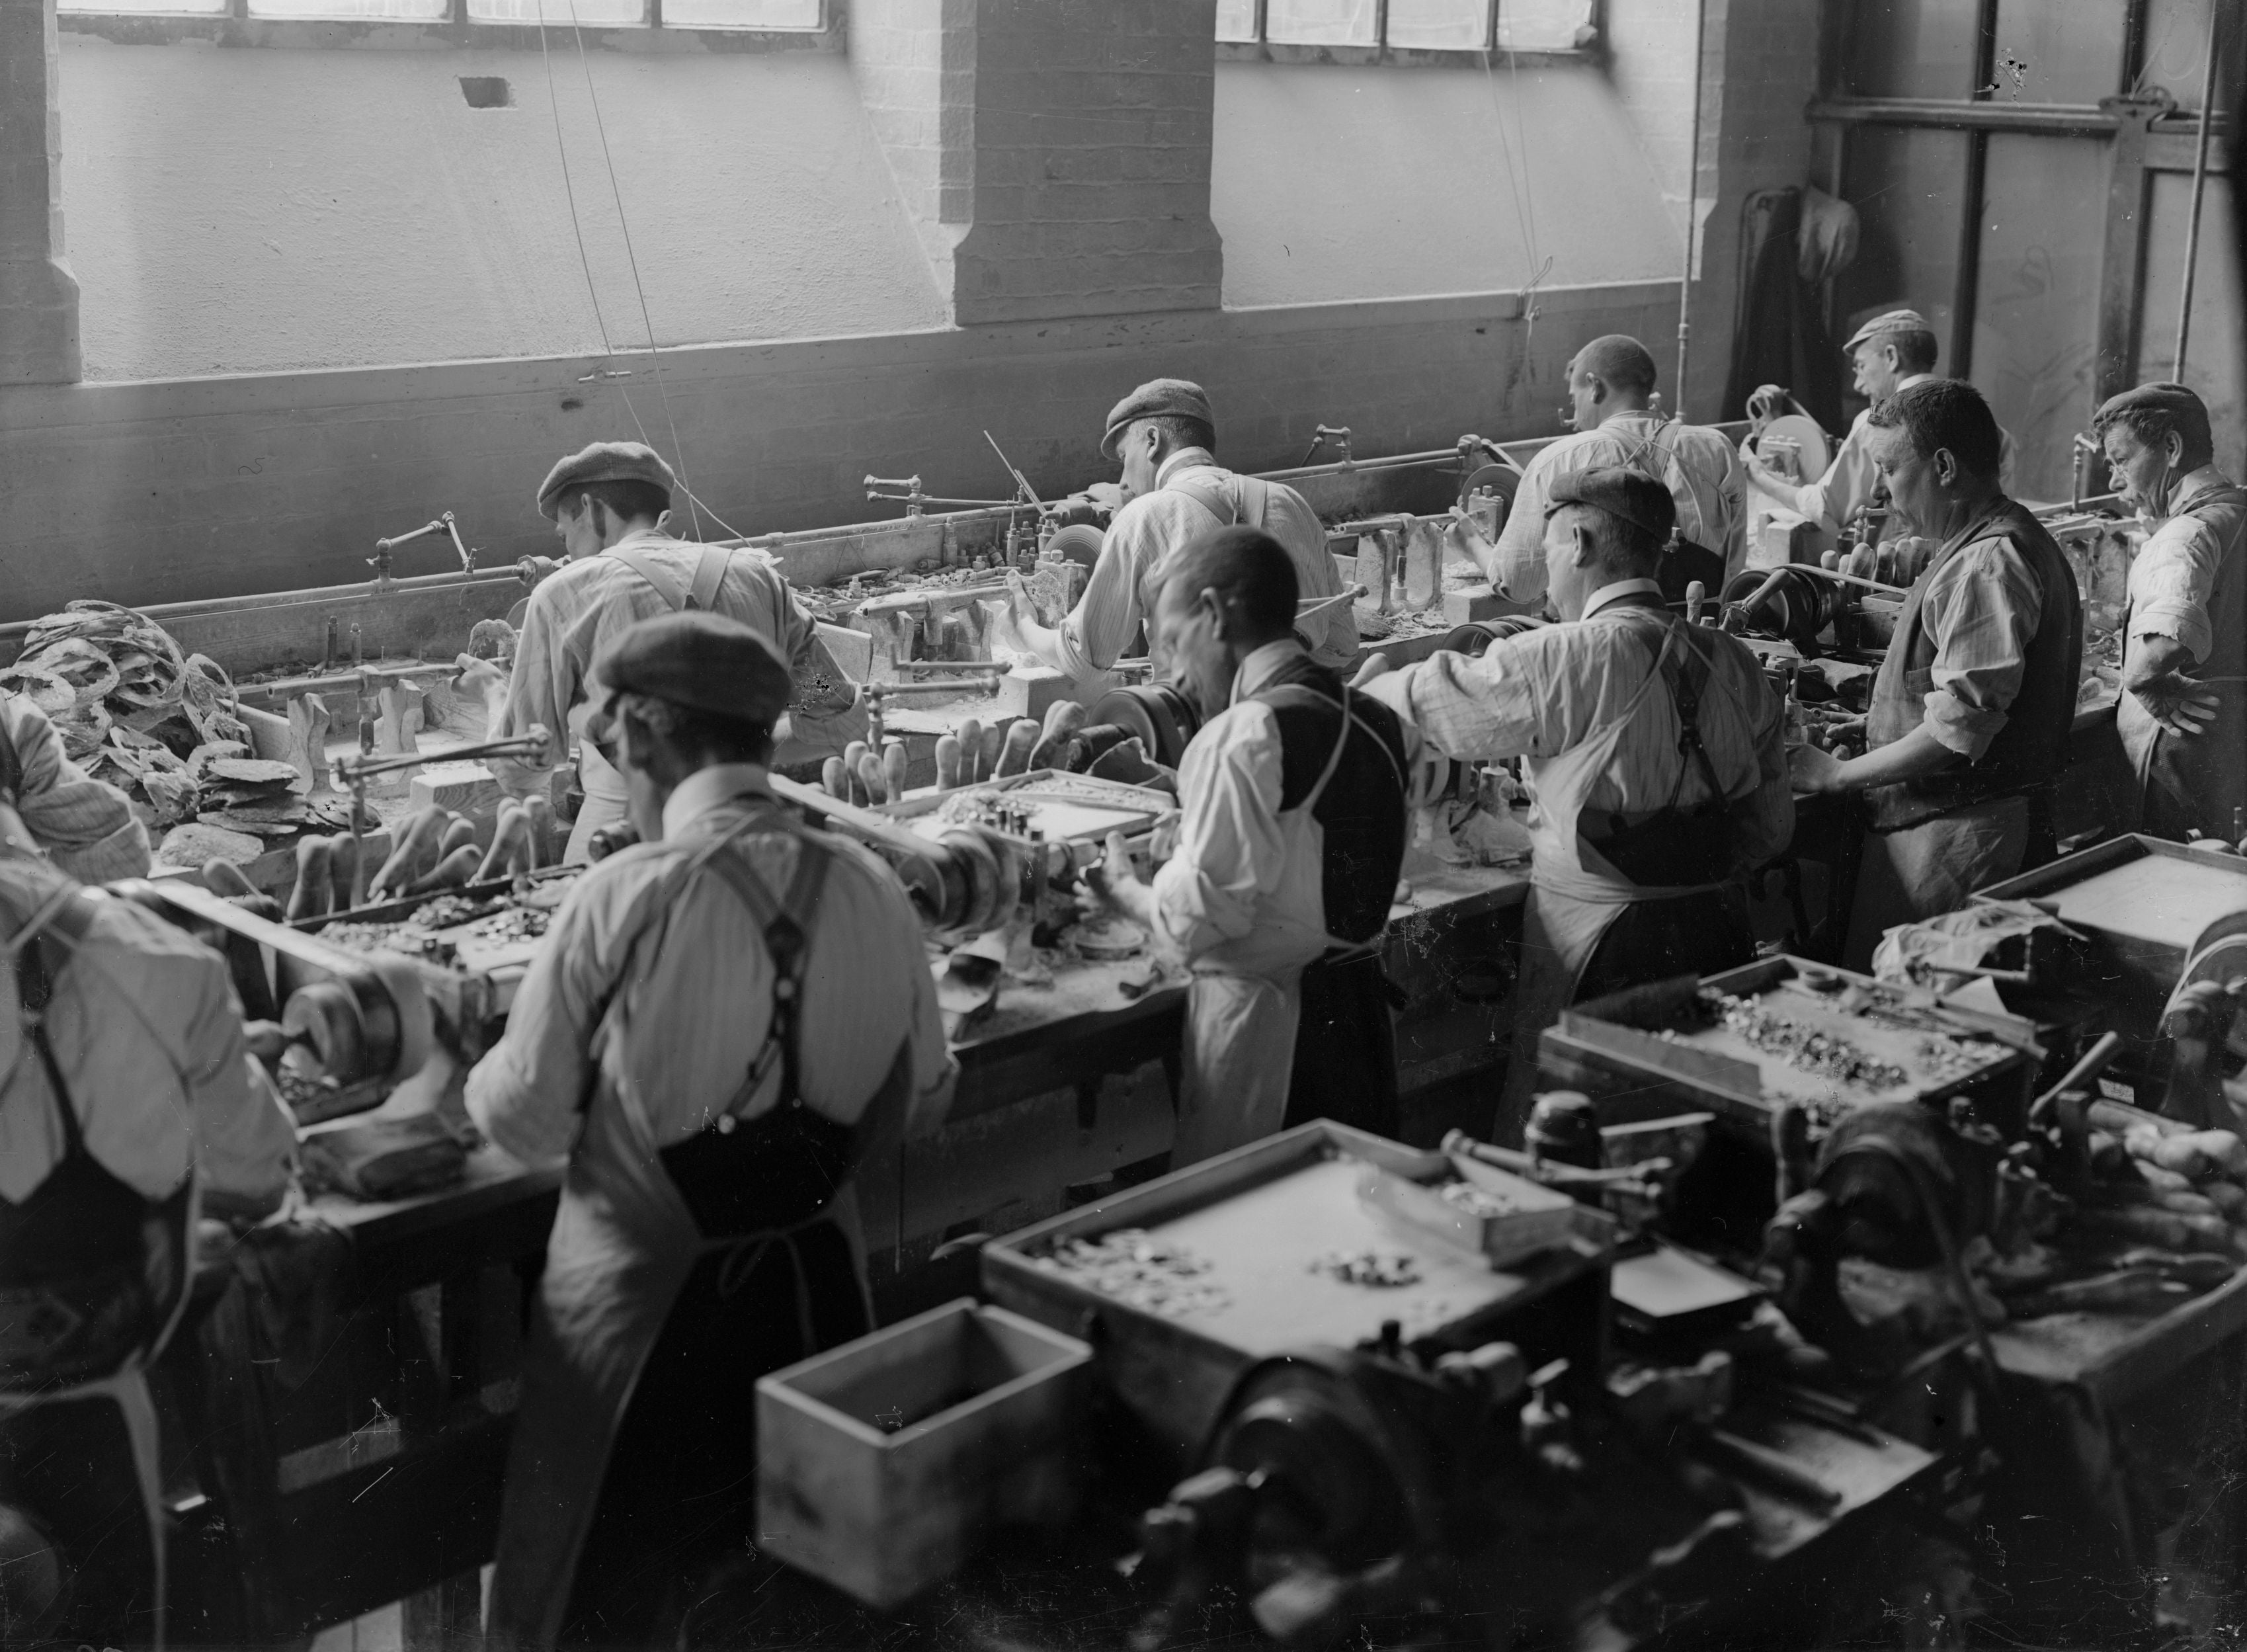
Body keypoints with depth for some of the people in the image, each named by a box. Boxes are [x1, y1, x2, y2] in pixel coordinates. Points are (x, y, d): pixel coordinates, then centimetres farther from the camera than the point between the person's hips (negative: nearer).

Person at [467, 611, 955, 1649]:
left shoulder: (624, 899, -19)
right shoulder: (871, 891, -8)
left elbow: (526, 1123, -12)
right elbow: (922, 1096, 4)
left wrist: (475, 1077, 9)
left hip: (646, 1317, -4)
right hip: (820, 1293, 4)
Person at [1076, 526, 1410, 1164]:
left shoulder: (1245, 735, -18)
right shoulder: (1369, 719, 6)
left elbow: (1204, 913, -19)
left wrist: (1125, 891, 0)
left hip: (1263, 1020, -8)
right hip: (1359, 1008, 8)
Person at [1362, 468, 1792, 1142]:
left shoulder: (1567, 662, -15)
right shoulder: (1732, 661, 4)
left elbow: (1430, 701, -4)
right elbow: (1773, 825, 9)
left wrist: (1350, 696, 15)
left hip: (1602, 947, -7)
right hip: (1720, 931, 7)